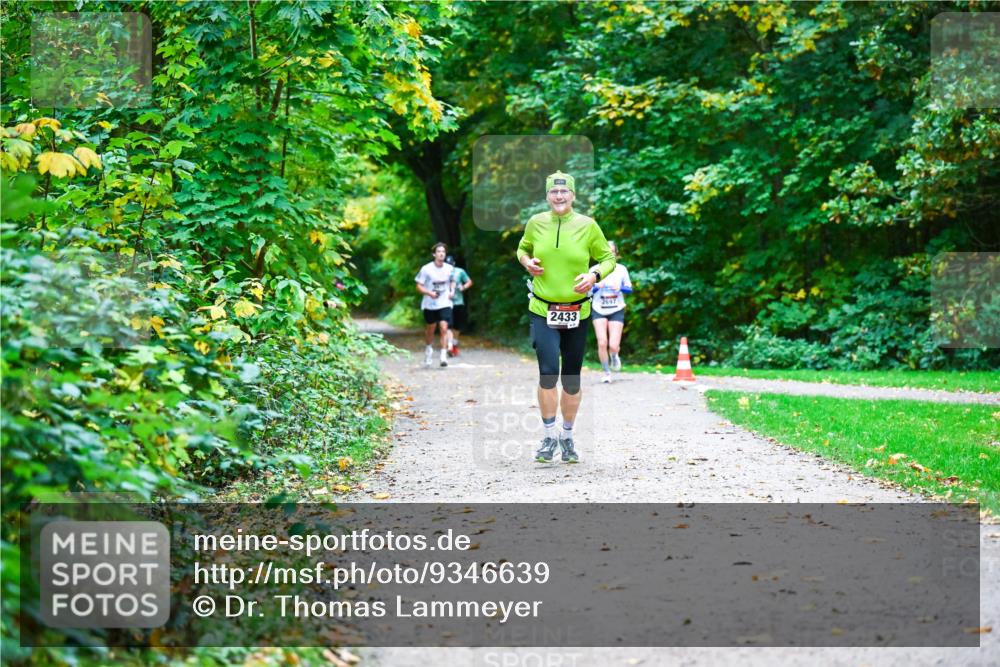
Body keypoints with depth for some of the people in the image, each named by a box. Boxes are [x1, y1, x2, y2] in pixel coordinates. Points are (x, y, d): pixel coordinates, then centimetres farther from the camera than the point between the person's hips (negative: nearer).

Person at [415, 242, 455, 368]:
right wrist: (429, 293, -22)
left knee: (444, 328, -14)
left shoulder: (450, 269, -1)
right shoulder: (426, 269, -9)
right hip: (430, 304, 0)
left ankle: (443, 356, -14)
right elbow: (419, 286, -6)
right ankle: (429, 348, 42)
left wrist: (452, 291, 0)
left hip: (445, 304, 0)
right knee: (430, 329, 14)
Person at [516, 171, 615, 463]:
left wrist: (594, 275, -14)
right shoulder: (536, 223, 1)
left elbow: (607, 258, 6)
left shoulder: (587, 225, -3)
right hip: (542, 311, 0)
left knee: (572, 379, 8)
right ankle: (549, 436, -1)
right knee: (548, 371, -16)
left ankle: (567, 436, 28)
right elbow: (523, 248, 19)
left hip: (577, 313, 1)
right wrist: (527, 262, -3)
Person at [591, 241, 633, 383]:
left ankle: (614, 356, 27)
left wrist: (620, 287, -14)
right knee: (602, 343, -12)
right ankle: (606, 372, 8)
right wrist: (597, 286, -18)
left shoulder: (621, 269, 2)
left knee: (614, 346, -11)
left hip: (617, 311, 0)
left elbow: (629, 289, 7)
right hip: (599, 311, 0)